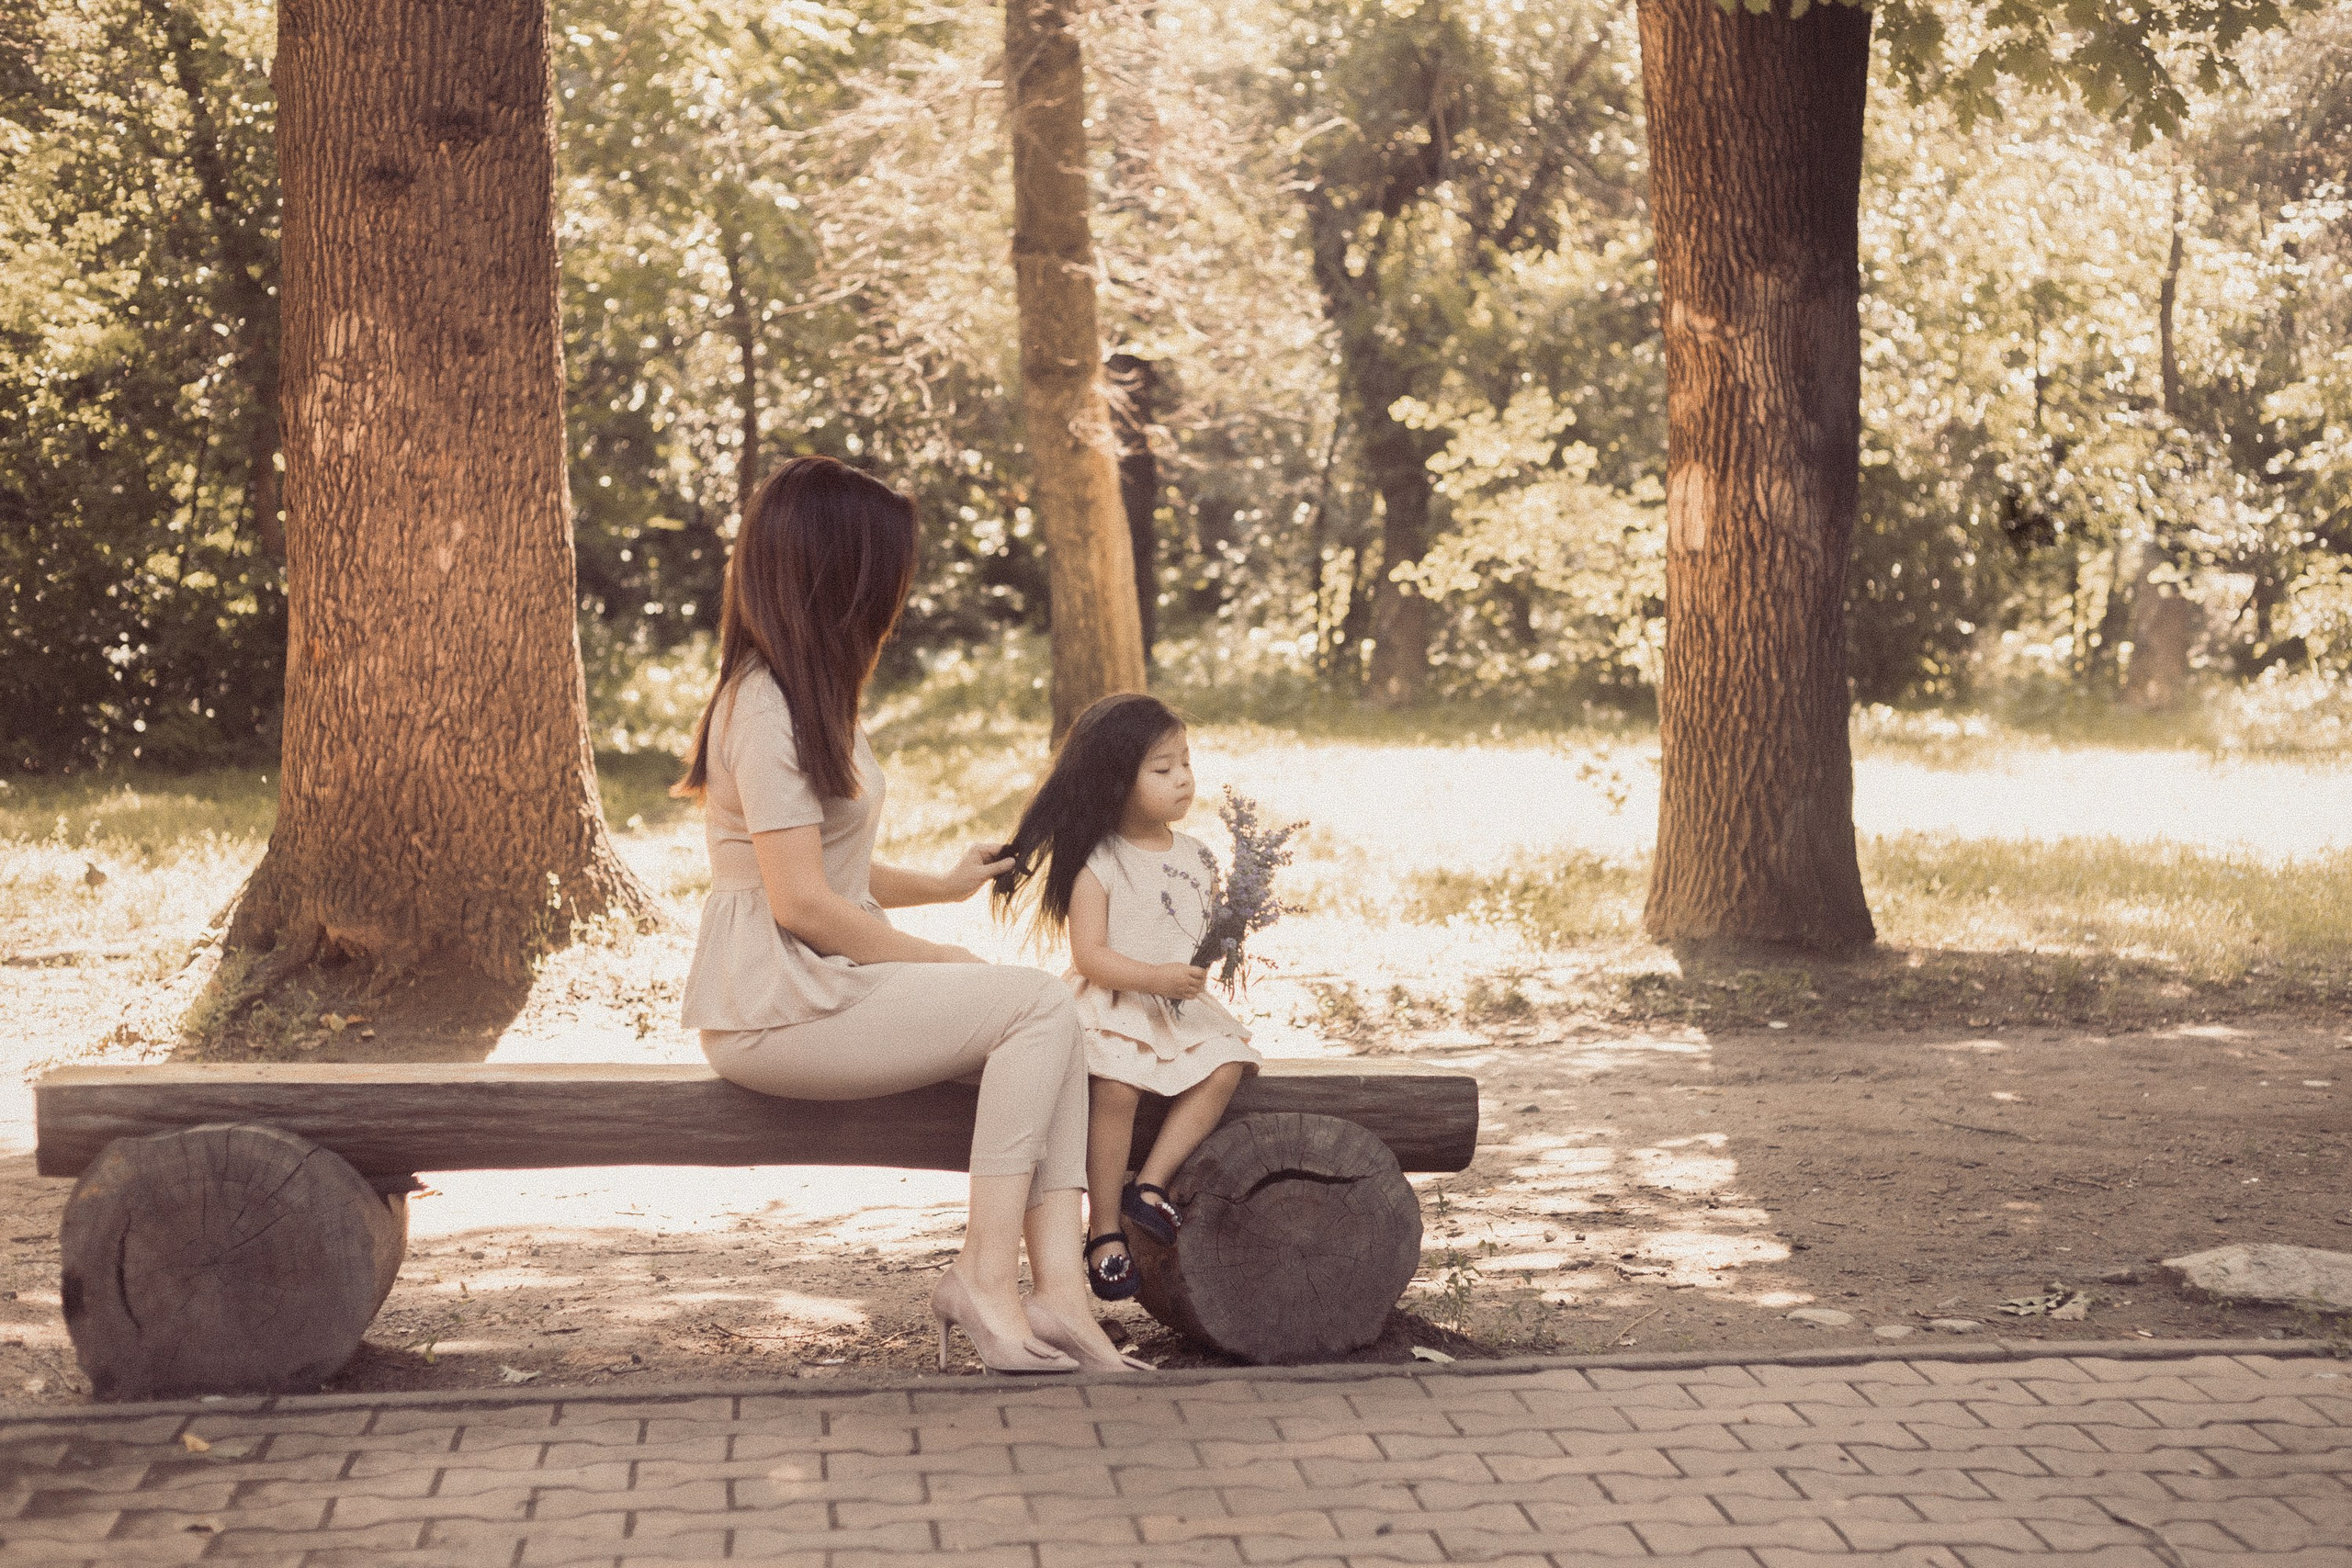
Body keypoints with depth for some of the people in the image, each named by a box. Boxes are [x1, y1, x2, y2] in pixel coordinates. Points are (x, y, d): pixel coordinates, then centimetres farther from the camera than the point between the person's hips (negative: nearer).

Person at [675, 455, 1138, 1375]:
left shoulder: (798, 696, 19)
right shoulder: (766, 707, -14)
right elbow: (801, 901, -19)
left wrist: (945, 885, 30)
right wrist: (942, 961, -10)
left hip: (823, 986, 10)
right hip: (772, 1008, -10)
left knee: (1049, 1020, -9)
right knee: (1039, 1005, -17)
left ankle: (1057, 1290, -21)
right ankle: (987, 1279, -18)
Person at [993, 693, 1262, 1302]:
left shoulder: (1195, 856, 12)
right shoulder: (1098, 865, -5)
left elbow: (1207, 934, 20)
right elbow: (1089, 957, -12)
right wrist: (1154, 977, -24)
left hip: (1182, 1009, 5)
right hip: (1113, 1008, -5)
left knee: (1226, 1065, -22)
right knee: (1117, 1089, -30)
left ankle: (1149, 1185, -16)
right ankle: (1104, 1230, -17)